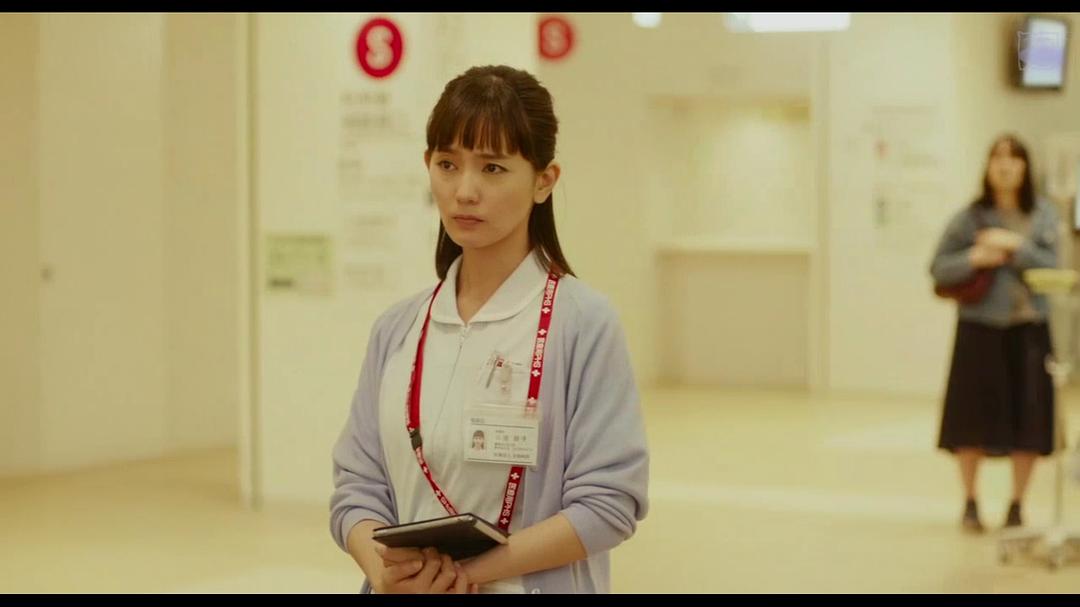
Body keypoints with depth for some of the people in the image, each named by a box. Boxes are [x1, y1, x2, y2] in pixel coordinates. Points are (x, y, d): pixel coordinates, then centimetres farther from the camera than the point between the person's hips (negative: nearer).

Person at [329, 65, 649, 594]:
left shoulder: (584, 322, -10)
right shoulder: (397, 329, 3)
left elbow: (610, 501, -13)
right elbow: (357, 485, 3)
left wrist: (473, 569, -19)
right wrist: (387, 571, -15)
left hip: (532, 583, -3)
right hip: (405, 590, 3)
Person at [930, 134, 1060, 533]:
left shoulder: (1043, 215, 4)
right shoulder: (970, 217, 0)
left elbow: (1051, 265, -6)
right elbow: (939, 268, -1)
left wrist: (1015, 246, -16)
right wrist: (974, 259, -16)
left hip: (1029, 328, 1)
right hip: (981, 326, -1)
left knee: (1027, 417, 3)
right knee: (975, 415, 3)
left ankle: (1017, 505, 17)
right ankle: (970, 503, 18)